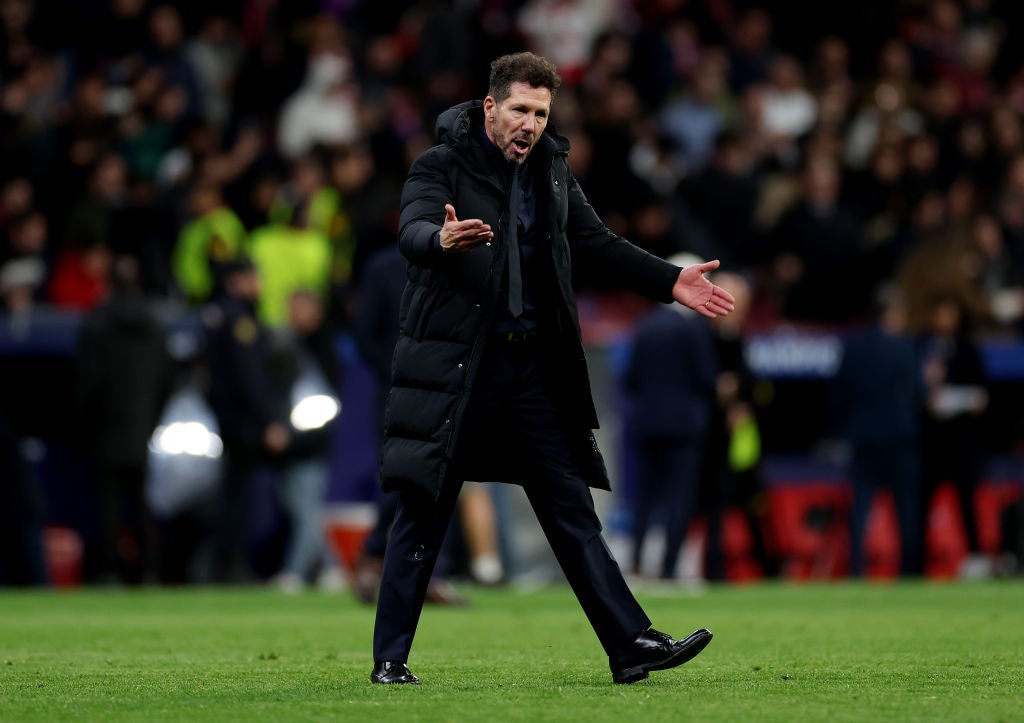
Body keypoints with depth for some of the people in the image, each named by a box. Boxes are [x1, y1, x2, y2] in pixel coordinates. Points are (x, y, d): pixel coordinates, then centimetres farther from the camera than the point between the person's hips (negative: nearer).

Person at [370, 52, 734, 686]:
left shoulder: (552, 172, 12)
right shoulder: (442, 165, -6)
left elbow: (594, 245, 20)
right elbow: (412, 231, -23)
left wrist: (669, 282, 9)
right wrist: (443, 240, -47)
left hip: (533, 368, 5)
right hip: (454, 365, -5)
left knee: (572, 508, 4)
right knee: (424, 513, -1)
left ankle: (631, 644, 1)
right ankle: (390, 658, 7)